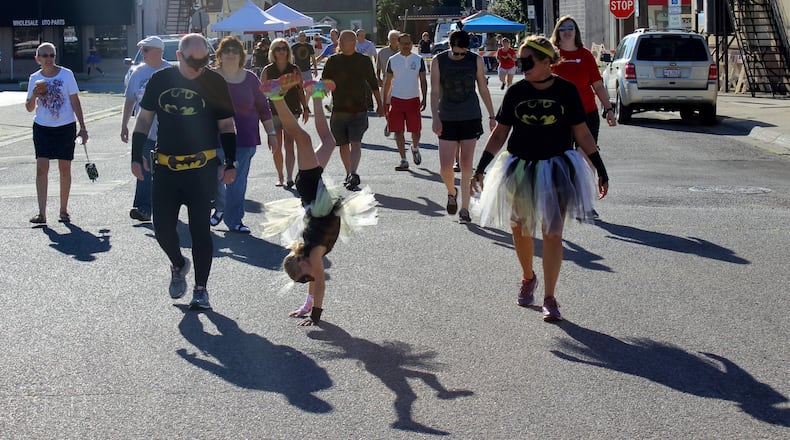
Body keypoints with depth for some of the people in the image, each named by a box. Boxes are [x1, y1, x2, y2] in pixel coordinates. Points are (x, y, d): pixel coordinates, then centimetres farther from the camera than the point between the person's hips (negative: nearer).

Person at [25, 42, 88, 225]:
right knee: (41, 168, -9)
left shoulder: (66, 74, -3)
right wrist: (34, 95, -14)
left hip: (66, 127, -1)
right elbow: (30, 108, 6)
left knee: (65, 169, 5)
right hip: (42, 127, 1)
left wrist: (82, 128, -3)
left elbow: (75, 102, 0)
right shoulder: (35, 78, 3)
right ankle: (41, 213, -10)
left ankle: (63, 211, 16)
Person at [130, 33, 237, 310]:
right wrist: (136, 157, 6)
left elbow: (226, 126, 5)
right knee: (163, 230, 3)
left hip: (202, 170, -2)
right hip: (165, 169, 2)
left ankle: (200, 288, 13)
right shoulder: (160, 80, 4)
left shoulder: (214, 83, -1)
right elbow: (144, 119, 12)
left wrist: (230, 163, -3)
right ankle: (178, 265, 33)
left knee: (200, 231, 0)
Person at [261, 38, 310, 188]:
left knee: (289, 145, -11)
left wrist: (305, 108, 9)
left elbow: (300, 90, 11)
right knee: (276, 148, 5)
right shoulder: (267, 70, 3)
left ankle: (289, 177, -19)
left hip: (291, 111, -1)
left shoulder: (294, 69, 4)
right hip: (273, 112, 1)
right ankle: (280, 177, 18)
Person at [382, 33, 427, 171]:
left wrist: (424, 98, -8)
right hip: (396, 99, 0)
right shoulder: (392, 60, 4)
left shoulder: (418, 60, 2)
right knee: (398, 131, -3)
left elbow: (423, 80, 3)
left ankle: (415, 149, 36)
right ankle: (403, 161, 2)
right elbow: (388, 82, 10)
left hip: (413, 99, 0)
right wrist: (385, 101, 9)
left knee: (415, 130, 3)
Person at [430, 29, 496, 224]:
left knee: (466, 165, -1)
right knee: (445, 167, -5)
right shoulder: (438, 61, -2)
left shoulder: (476, 60, 1)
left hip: (471, 118, 0)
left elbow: (483, 89, 9)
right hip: (447, 119, 0)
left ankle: (464, 209, 7)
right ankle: (452, 192, 27)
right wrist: (435, 118, -12)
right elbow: (435, 92, -2)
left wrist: (491, 116, 11)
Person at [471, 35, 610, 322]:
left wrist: (601, 171, 1)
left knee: (552, 234, -5)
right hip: (520, 168, 3)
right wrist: (480, 168, 2)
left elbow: (581, 133, 1)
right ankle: (528, 278, 39)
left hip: (556, 170, -2)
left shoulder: (566, 91, -5)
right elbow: (500, 132, 6)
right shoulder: (516, 92, 0)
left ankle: (549, 298, 2)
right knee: (520, 230, 12)